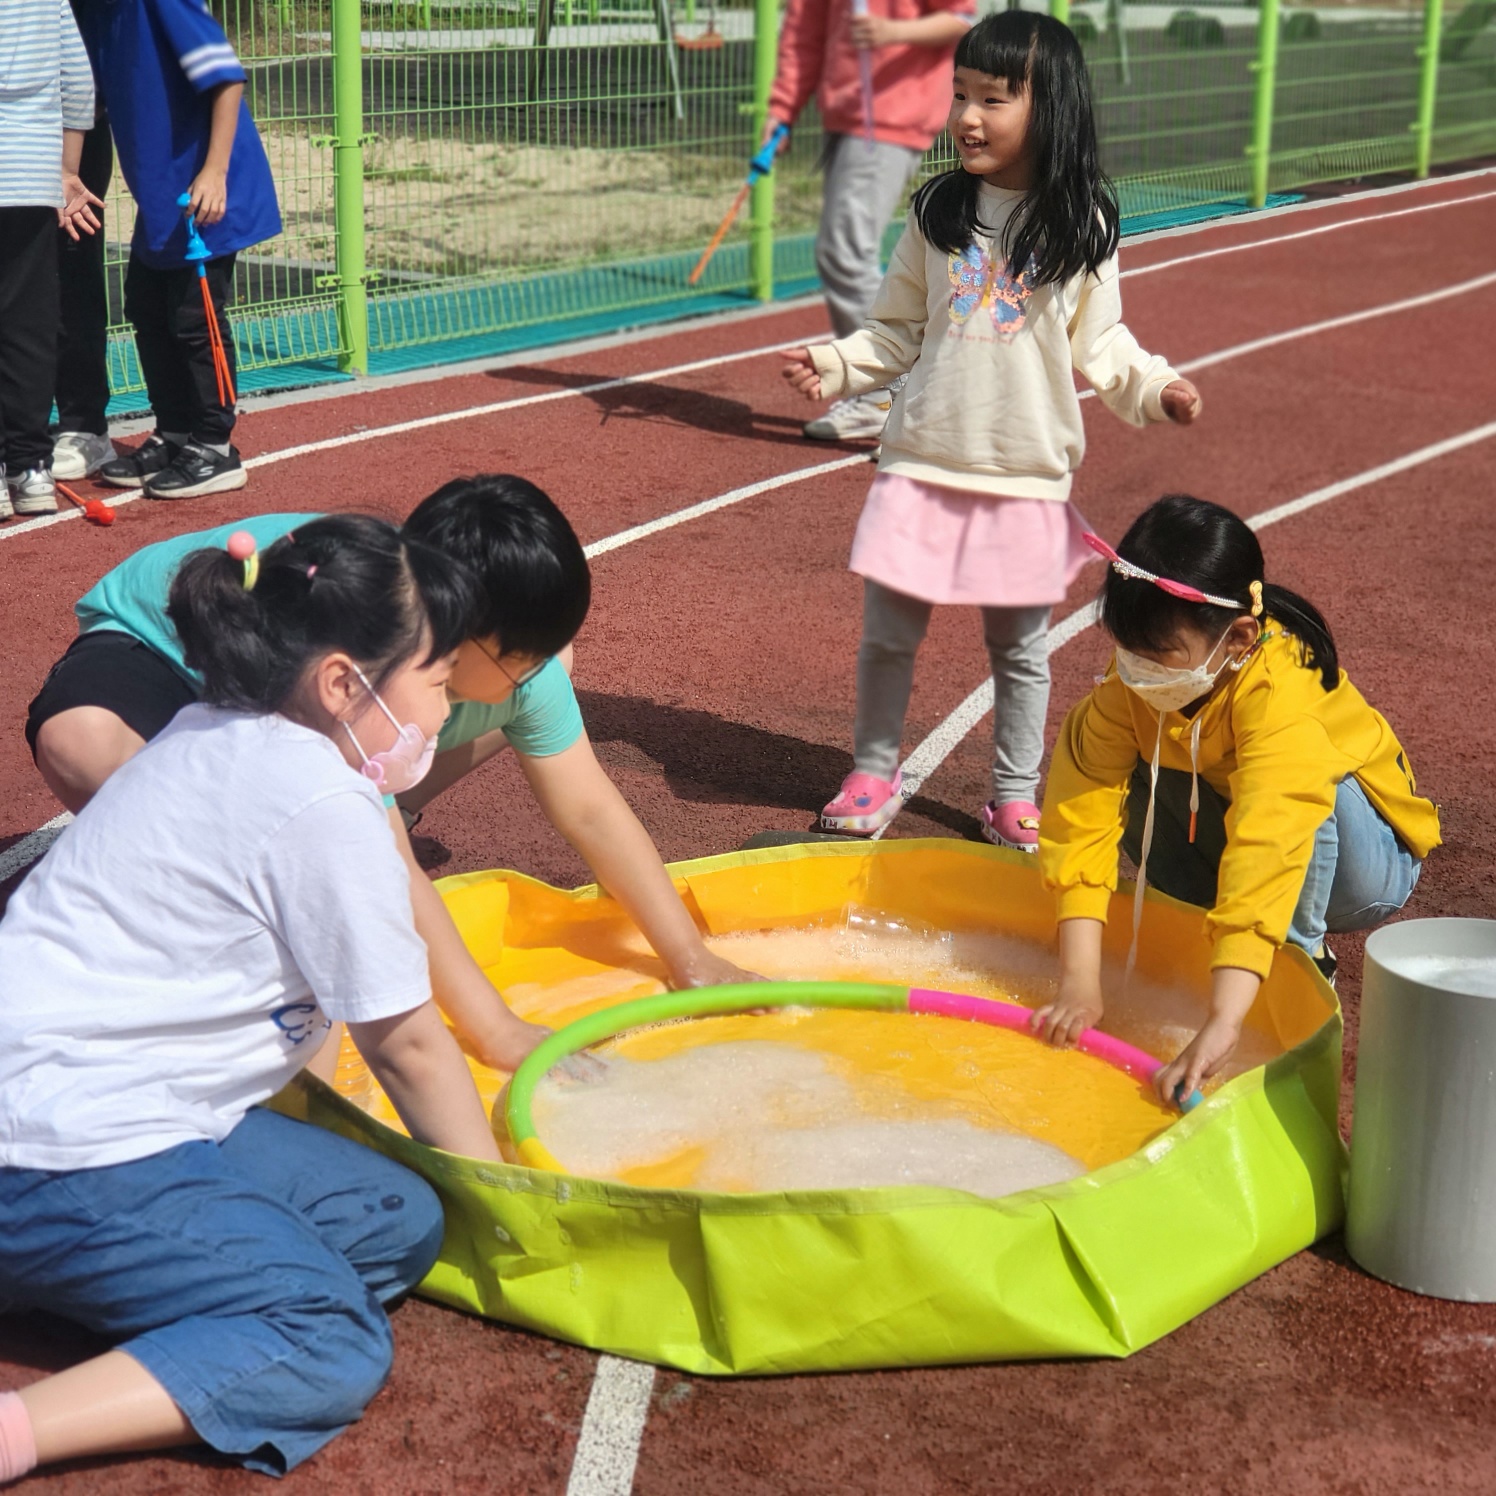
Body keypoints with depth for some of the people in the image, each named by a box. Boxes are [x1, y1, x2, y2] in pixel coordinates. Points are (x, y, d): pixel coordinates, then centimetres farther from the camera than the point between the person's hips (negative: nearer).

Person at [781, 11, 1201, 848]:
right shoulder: (938, 213, 2)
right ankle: (874, 774, 25)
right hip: (924, 462, 2)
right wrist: (835, 365, -4)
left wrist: (1154, 388, -12)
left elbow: (1099, 346, 3)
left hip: (1028, 474, -1)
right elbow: (898, 332, 9)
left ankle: (1016, 795, 26)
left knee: (1020, 646, 11)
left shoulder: (1082, 226, -3)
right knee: (888, 632, 6)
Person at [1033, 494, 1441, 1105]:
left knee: (1310, 791, -36)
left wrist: (1222, 1022, -57)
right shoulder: (1134, 682, -21)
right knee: (1138, 791, -20)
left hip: (1362, 857, -5)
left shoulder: (1281, 694, -38)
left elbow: (1268, 848, -48)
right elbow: (1082, 812, -25)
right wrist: (1079, 981, -35)